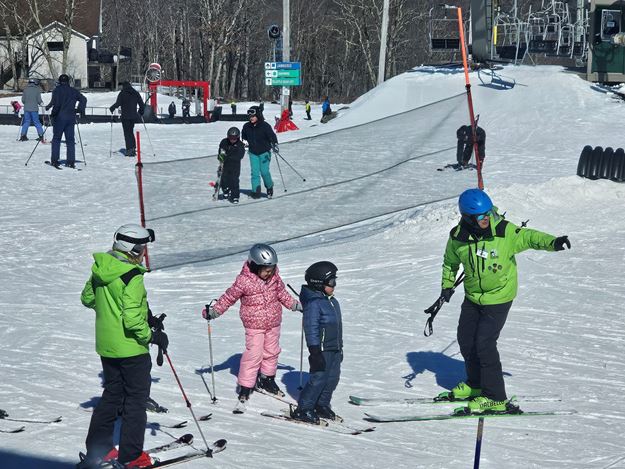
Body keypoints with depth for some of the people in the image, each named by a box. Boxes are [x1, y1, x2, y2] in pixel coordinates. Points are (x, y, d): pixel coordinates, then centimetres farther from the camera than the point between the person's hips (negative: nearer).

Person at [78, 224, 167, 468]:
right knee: (136, 398, 5)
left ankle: (97, 449, 23)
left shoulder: (99, 270, 1)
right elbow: (133, 319, -27)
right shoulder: (131, 277, -23)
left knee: (112, 394, 20)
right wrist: (153, 336, -13)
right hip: (131, 348, -8)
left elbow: (87, 298, 16)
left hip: (106, 347, 8)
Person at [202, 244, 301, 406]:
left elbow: (282, 294, 13)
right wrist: (214, 311, -14)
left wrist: (296, 305, 12)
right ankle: (245, 386, 1)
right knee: (254, 354, -9)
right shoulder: (244, 281, -19)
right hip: (254, 325, -5)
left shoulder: (274, 278, -4)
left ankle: (267, 379, 34)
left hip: (273, 322, 5)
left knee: (272, 351, 15)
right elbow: (229, 297, -10)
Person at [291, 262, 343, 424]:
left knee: (333, 378, 13)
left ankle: (322, 405, 27)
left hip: (335, 349, 9)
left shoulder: (332, 302, 12)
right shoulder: (313, 303, -18)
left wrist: (340, 348, 25)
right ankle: (303, 409, 1)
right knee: (318, 379, -8)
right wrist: (315, 352, -22)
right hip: (322, 349, -9)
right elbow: (311, 328, -20)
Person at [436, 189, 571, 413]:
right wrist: (447, 286, 8)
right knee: (466, 341, 13)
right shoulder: (458, 237, -11)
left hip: (499, 297, -5)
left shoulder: (504, 231, -22)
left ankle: (495, 397, -4)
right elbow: (450, 262, 8)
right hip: (472, 297, 5)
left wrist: (553, 242, -33)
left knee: (485, 343, -13)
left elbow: (529, 237, -15)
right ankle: (475, 384, 37)